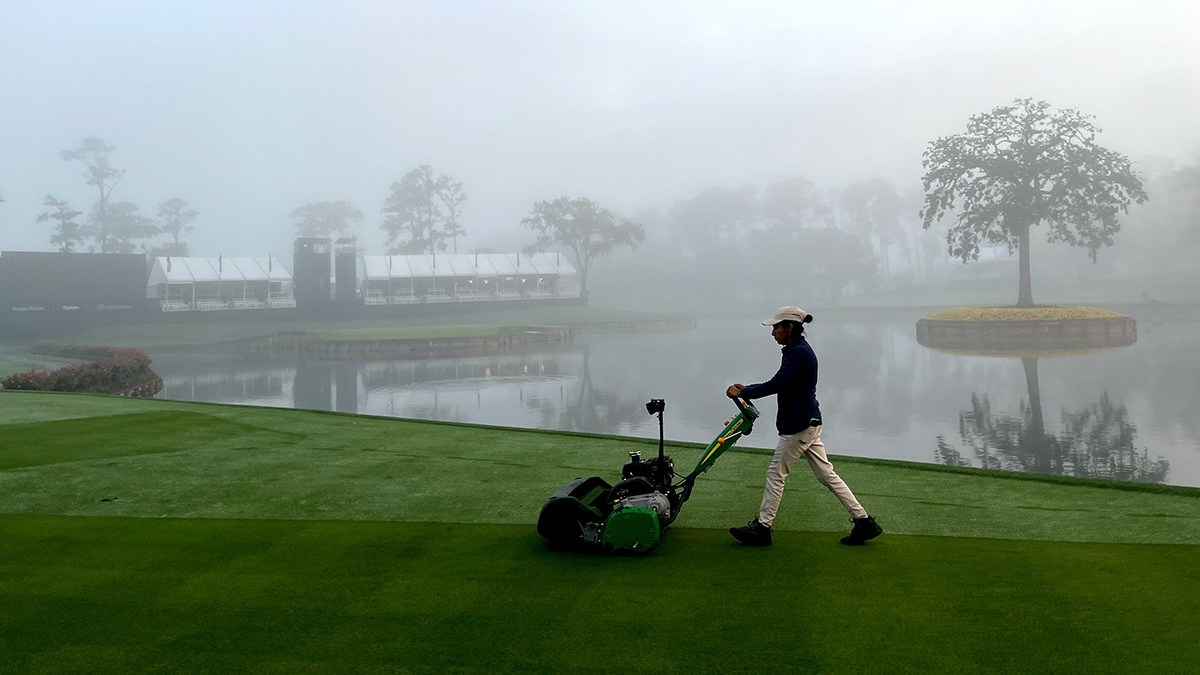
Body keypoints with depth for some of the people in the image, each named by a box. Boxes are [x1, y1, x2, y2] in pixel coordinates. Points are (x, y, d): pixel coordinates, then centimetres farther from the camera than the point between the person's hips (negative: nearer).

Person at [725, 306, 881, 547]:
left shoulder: (799, 352, -17)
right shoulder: (798, 350, 15)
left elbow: (777, 385, -22)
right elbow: (780, 384, 20)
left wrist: (742, 392, -14)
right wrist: (748, 389, 14)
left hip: (799, 423, -10)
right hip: (809, 421, 10)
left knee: (776, 473, 0)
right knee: (826, 474, 11)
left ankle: (762, 528, 10)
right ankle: (864, 521, 13)